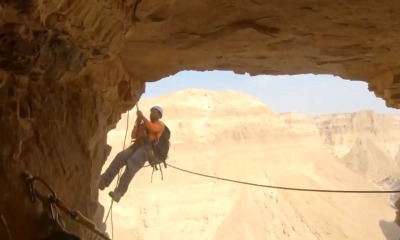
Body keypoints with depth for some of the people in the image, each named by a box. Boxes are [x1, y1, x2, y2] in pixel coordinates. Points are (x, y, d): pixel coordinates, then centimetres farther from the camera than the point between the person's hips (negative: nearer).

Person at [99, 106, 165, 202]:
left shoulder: (160, 124, 14)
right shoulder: (144, 124, 33)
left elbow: (153, 128, -10)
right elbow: (133, 136, 24)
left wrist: (142, 117, -8)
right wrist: (138, 123, 12)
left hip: (148, 148, -6)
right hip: (138, 145, 6)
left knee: (131, 163, -32)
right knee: (120, 157, -25)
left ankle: (119, 192, -40)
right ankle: (103, 181, -37)